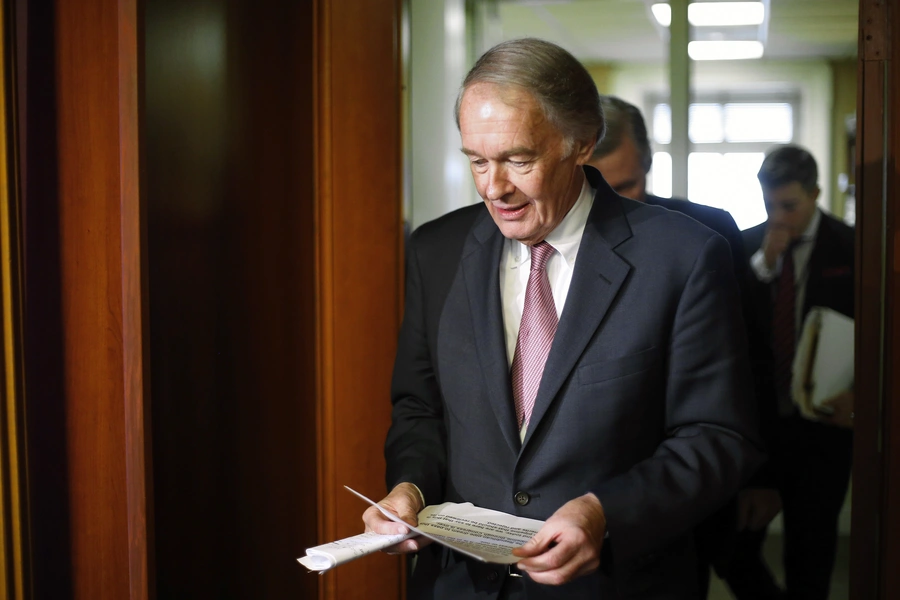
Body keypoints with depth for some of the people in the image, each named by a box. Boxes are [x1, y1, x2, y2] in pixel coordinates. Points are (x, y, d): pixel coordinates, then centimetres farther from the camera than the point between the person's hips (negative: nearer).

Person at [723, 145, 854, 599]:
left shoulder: (851, 249, -3)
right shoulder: (746, 246, 3)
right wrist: (763, 264, -14)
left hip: (820, 423, -2)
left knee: (809, 560, 6)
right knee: (733, 548, 2)